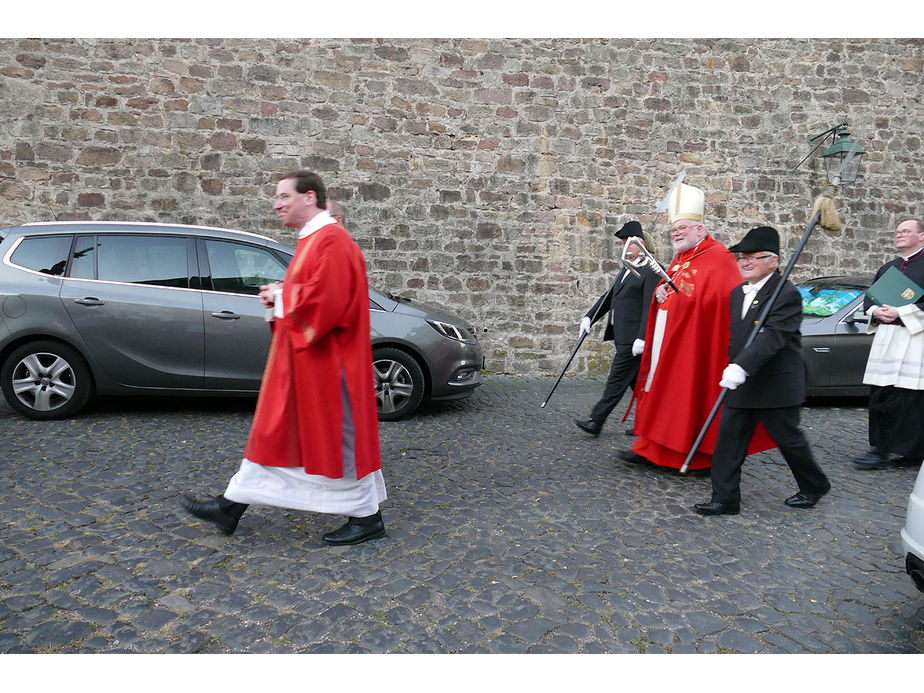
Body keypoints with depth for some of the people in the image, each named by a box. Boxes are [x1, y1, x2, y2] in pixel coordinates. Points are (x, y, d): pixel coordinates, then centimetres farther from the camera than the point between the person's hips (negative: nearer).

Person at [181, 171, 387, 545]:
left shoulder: (332, 240, -17)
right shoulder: (312, 239, 16)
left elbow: (327, 299, -27)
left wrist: (282, 297, -13)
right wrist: (279, 296, 4)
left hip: (324, 360, -11)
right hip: (299, 359, 11)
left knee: (337, 437, -1)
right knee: (272, 429, 15)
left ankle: (367, 517, 14)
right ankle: (231, 505, 26)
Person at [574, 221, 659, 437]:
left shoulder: (651, 271, -11)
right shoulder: (626, 270, 18)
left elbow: (650, 308, -17)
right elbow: (609, 297, 20)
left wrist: (642, 338, -23)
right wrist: (590, 317, 8)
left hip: (633, 337, -9)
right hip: (622, 336, 9)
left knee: (617, 381, -5)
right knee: (637, 381, 14)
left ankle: (596, 421, -2)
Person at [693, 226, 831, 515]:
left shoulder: (787, 294, -15)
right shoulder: (737, 293, 10)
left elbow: (773, 337, -28)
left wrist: (741, 367, -37)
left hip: (776, 386, -7)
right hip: (740, 385, 7)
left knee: (788, 438, 10)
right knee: (728, 440, 3)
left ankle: (815, 486, 36)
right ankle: (725, 499, 10)